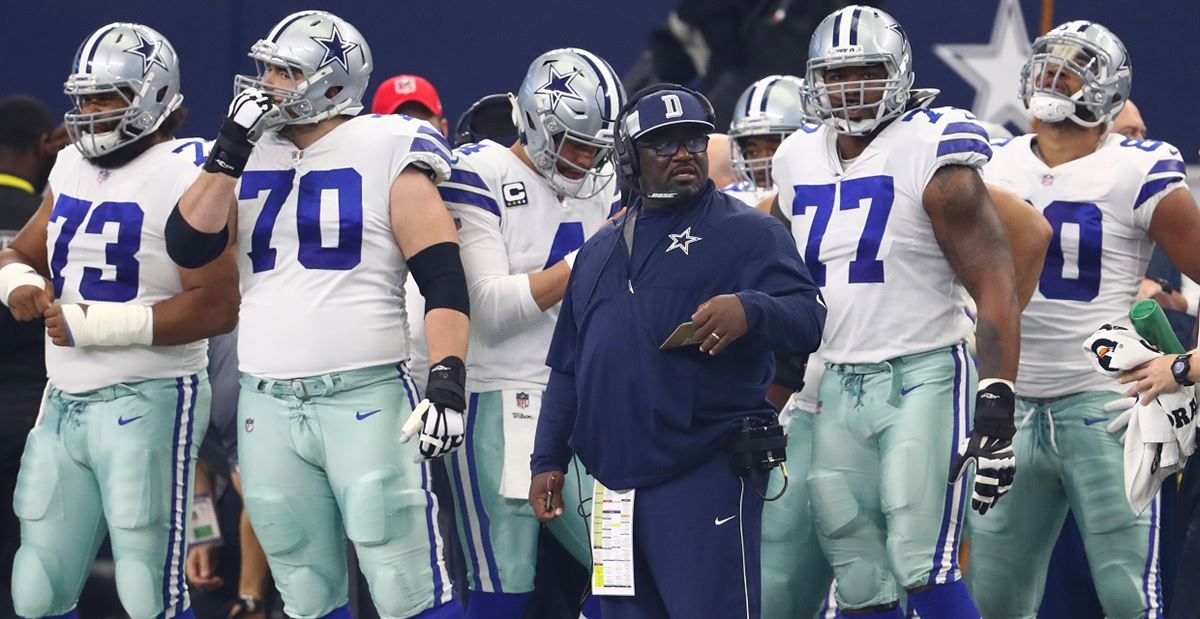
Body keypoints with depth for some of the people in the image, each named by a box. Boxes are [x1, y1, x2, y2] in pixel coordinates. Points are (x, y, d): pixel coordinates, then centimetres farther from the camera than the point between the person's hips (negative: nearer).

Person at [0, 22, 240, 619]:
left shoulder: (183, 178, -12)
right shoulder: (72, 170, 12)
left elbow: (217, 306, -18)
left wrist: (96, 324, -20)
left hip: (146, 403, -8)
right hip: (63, 404, 8)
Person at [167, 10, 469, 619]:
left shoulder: (385, 157, -3)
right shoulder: (250, 158, 12)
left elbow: (443, 282, -7)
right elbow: (188, 247, 0)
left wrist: (446, 381, -18)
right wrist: (230, 150, -5)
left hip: (365, 400, -5)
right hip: (269, 407, 5)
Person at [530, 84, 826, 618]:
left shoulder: (747, 234, 1)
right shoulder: (599, 254, 21)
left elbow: (808, 319, -12)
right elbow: (568, 368, 24)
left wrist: (750, 310, -32)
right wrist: (548, 460, 17)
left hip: (706, 476, -7)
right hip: (615, 482, 7)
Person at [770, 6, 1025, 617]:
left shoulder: (930, 155, -9)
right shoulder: (799, 162, 12)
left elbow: (994, 286, -13)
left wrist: (996, 409, -21)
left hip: (924, 376, -6)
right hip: (839, 384, 6)